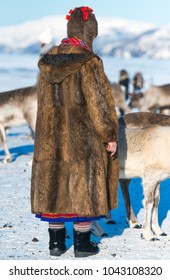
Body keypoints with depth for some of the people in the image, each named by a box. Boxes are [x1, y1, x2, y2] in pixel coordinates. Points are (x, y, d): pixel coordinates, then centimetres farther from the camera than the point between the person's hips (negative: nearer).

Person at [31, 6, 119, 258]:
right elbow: (97, 103, -16)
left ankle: (56, 242, 19)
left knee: (55, 185, 13)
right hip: (83, 138, -6)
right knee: (83, 185, 6)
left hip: (51, 138, 6)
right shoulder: (88, 62, -16)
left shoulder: (48, 61, 4)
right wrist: (110, 136, -7)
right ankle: (82, 243, 12)